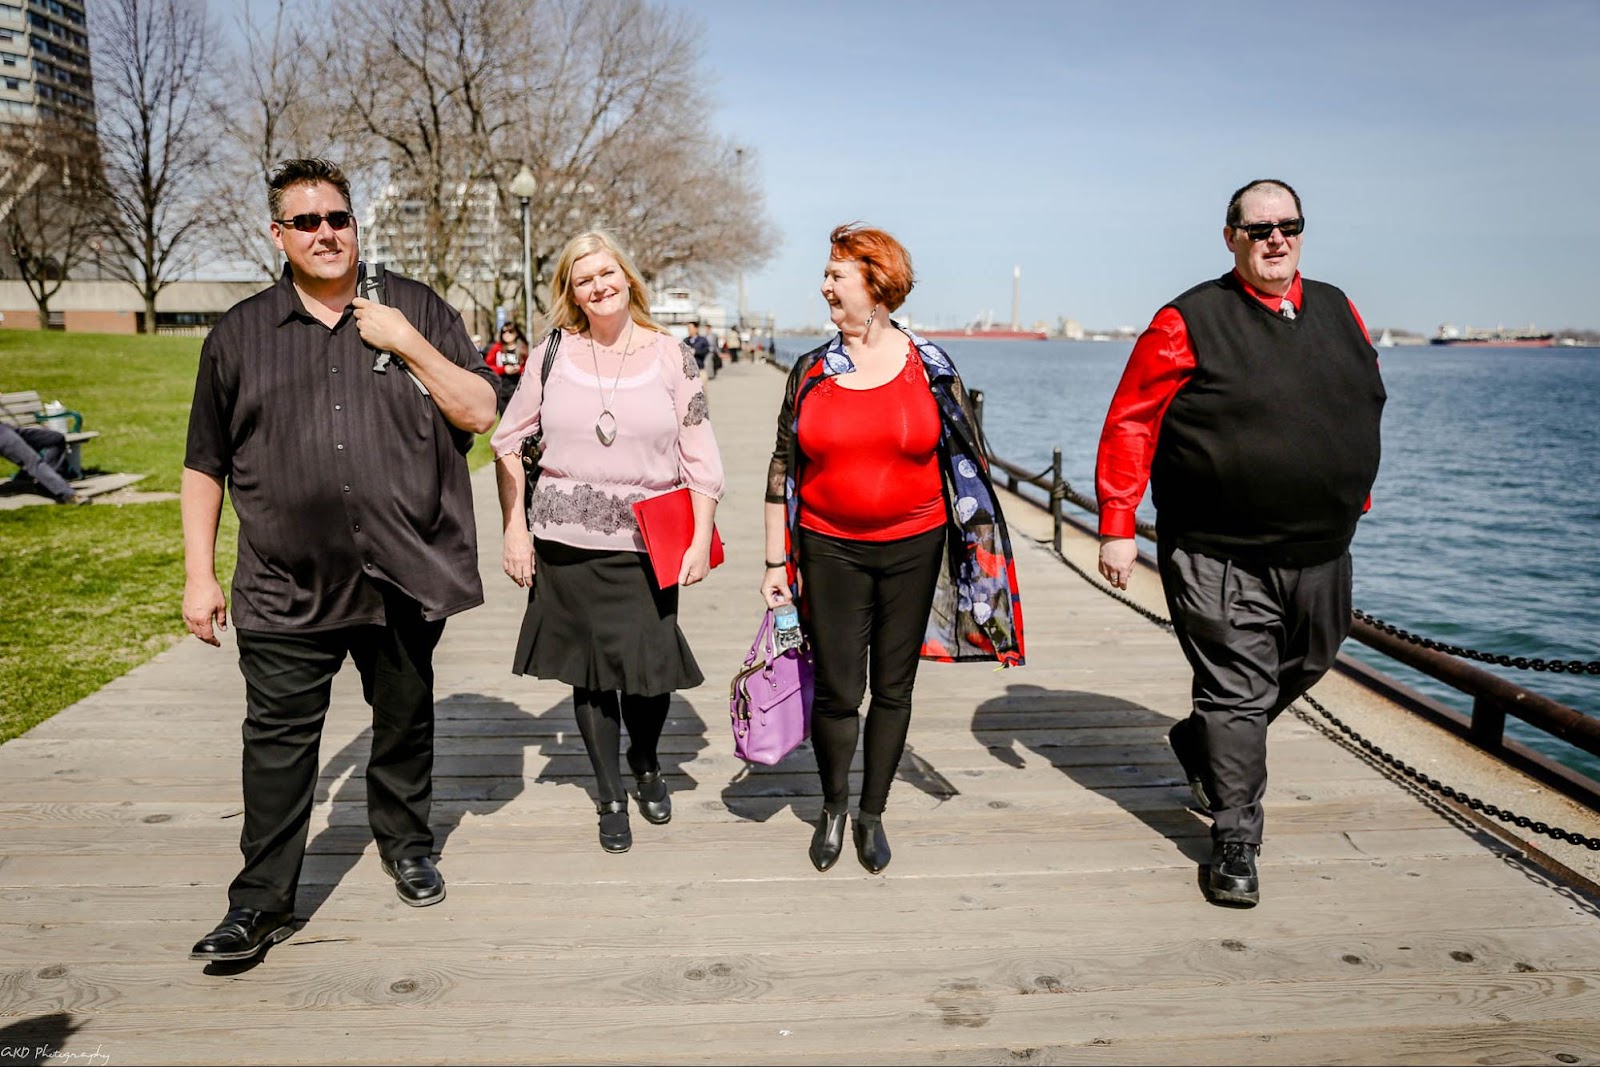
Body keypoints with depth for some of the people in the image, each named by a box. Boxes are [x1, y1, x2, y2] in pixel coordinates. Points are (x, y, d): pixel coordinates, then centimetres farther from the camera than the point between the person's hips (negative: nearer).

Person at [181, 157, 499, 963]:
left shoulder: (417, 310, 5)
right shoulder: (239, 335, 7)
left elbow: (480, 414, -1)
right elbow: (204, 465, 9)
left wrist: (409, 345, -12)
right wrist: (199, 576, 5)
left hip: (405, 577, 0)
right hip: (287, 588, 0)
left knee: (405, 724, 15)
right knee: (277, 742, 3)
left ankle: (407, 846, 36)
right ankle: (262, 902, 15)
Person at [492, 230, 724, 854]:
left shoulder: (670, 356, 0)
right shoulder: (554, 354, 2)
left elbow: (700, 457, 1)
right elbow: (507, 443, 8)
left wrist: (701, 540, -5)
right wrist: (515, 528, 1)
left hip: (647, 545, -1)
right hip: (566, 544, 1)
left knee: (650, 669, 2)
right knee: (590, 670, 9)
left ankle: (646, 765, 35)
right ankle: (610, 797, 28)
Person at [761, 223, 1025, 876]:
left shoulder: (930, 367, -2)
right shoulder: (812, 370, 2)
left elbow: (968, 462, 5)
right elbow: (783, 469, 5)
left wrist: (982, 551, 3)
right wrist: (775, 562, 3)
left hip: (914, 549, 0)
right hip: (830, 551, 0)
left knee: (893, 688, 9)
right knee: (838, 692, 0)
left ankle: (872, 814, 28)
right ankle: (833, 807, 27)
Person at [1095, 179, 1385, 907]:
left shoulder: (1337, 312, 10)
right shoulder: (1190, 321, -8)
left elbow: (1368, 406, 22)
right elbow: (1129, 423, -10)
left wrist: (1353, 496, 22)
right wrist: (1117, 525, -14)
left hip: (1319, 552, 7)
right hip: (1219, 557, -6)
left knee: (1304, 666, 21)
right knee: (1238, 691, -1)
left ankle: (1200, 743, 45)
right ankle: (1234, 845, 14)